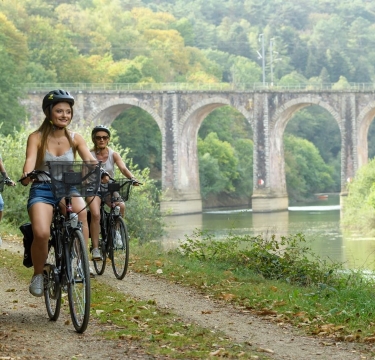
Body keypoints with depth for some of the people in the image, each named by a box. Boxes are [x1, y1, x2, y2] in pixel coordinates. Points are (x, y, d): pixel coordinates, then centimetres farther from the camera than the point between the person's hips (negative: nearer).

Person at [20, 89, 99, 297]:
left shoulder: (75, 138, 6)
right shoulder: (37, 138, -1)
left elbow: (90, 159, -9)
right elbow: (30, 159, -18)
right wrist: (26, 175, -41)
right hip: (42, 190, -2)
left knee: (81, 212, -36)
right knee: (41, 233, -29)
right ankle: (38, 275, -1)